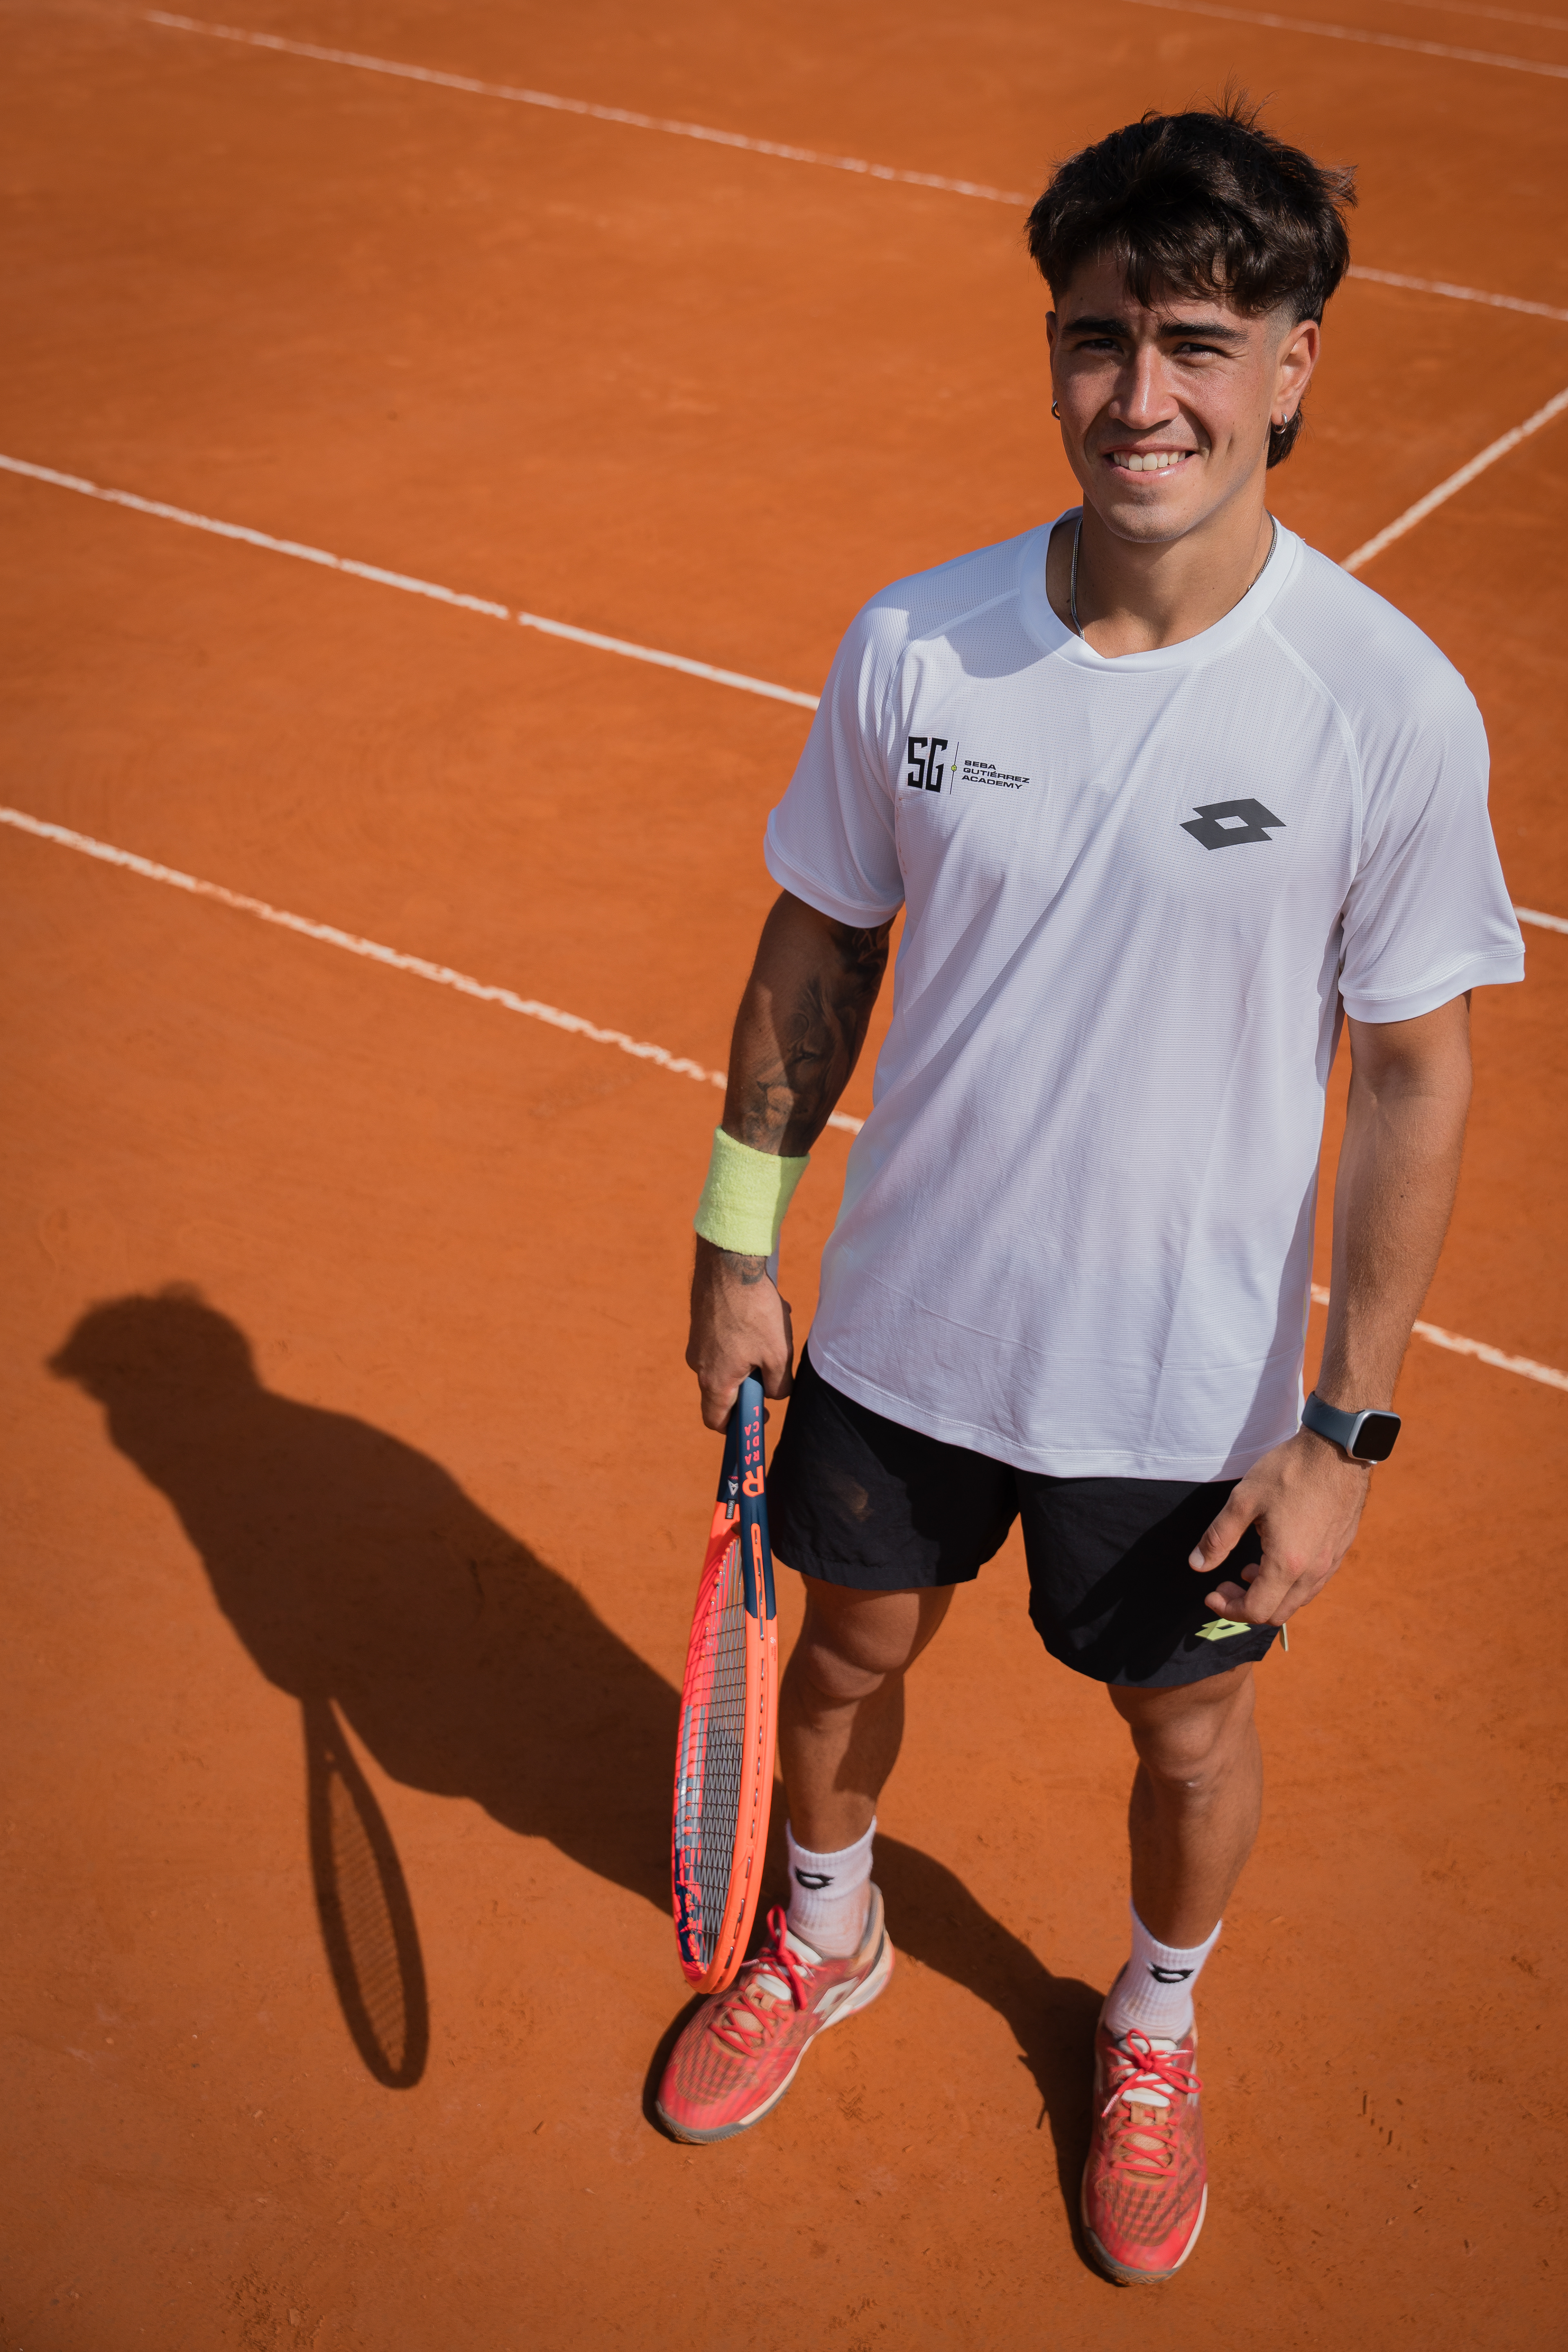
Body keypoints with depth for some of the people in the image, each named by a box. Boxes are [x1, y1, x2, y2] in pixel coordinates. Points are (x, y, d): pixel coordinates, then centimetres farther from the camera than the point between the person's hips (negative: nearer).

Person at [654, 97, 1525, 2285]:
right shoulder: (912, 645, -12)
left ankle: (1156, 2024, 52)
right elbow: (818, 951, 1)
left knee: (1189, 1729, 19)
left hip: (1189, 1383, -2)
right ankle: (828, 1933, 56)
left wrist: (1345, 1427, -11)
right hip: (900, 1326, 2)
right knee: (851, 1650, 23)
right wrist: (740, 1248, 4)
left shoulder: (1394, 708, -20)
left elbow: (1418, 1077, -12)